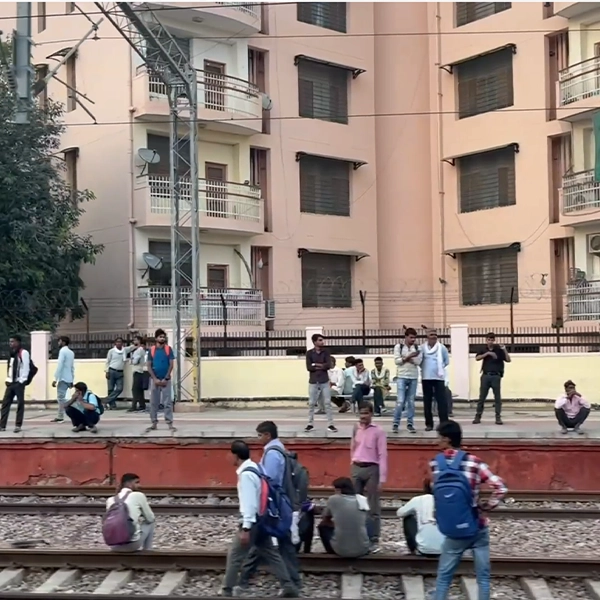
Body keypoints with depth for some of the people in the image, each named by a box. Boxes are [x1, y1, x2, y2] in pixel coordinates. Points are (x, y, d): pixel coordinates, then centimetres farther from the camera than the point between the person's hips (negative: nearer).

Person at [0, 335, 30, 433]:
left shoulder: (23, 353, -8)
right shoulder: (12, 354, 17)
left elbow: (26, 368, -13)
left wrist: (22, 381, -16)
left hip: (19, 383, -8)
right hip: (11, 382, 8)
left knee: (20, 404, 0)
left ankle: (18, 425, 4)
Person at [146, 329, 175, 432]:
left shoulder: (169, 349, 0)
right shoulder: (151, 350, 2)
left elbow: (171, 365, -3)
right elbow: (149, 366, 1)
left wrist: (165, 379, -10)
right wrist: (155, 379, -9)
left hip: (166, 380, -2)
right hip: (155, 380, 2)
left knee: (168, 402, -3)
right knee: (153, 403, 5)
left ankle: (170, 423, -1)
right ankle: (154, 423, 12)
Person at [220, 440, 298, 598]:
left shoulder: (245, 474, -21)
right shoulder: (252, 468, 9)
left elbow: (249, 503, -24)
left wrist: (245, 528, -24)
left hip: (252, 521, -10)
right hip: (260, 519, 10)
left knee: (234, 555, 0)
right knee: (270, 553, 13)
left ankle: (227, 591, 8)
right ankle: (288, 587, 14)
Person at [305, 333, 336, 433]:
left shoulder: (326, 352, 3)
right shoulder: (309, 353, 1)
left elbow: (328, 365, -9)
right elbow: (309, 367, -9)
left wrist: (315, 365, -9)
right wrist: (322, 366, -9)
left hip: (324, 381, 0)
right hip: (313, 381, 0)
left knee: (327, 403, -1)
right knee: (311, 403, 4)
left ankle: (330, 424, 2)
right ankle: (310, 424, 14)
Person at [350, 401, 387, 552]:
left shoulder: (378, 431, -5)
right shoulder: (356, 429, 9)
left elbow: (382, 455, -8)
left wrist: (382, 478, -12)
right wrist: (353, 466, 14)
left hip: (372, 469, -5)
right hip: (356, 469, 5)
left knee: (373, 507, -1)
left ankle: (374, 540, 2)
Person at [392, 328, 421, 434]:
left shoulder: (417, 348, 8)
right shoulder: (398, 346, 1)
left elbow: (418, 361, -4)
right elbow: (397, 361, -7)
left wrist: (406, 358, -10)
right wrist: (409, 357, -11)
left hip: (414, 377, 3)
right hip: (401, 377, -3)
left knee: (411, 401, 6)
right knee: (400, 401, -8)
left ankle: (410, 424, 12)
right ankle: (395, 424, 0)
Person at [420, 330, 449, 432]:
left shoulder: (442, 348, 2)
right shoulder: (422, 348, -2)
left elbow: (447, 361, 9)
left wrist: (440, 368, 3)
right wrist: (425, 368, 0)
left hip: (439, 377, -1)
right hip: (426, 377, 1)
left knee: (441, 400, -4)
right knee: (427, 401, 5)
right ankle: (429, 424, 11)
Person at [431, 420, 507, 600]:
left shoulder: (435, 464, -5)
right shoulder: (474, 462, -8)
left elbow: (436, 492, 2)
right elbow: (500, 488, -13)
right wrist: (487, 506, -1)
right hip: (478, 527, 0)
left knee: (443, 576, 11)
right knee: (483, 576, 10)